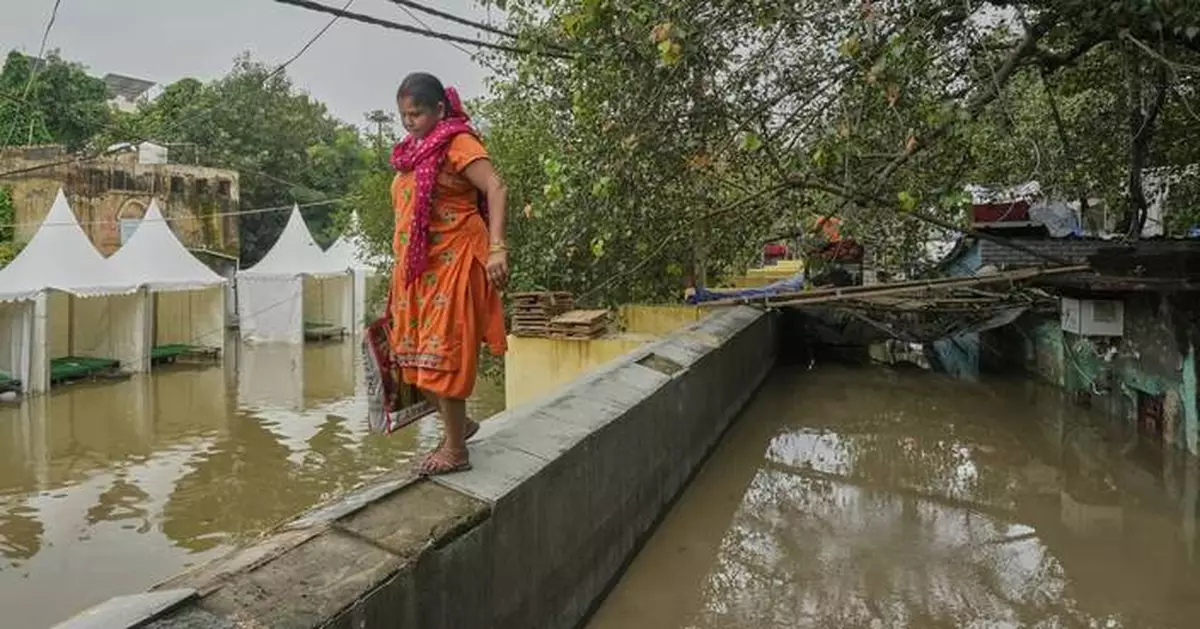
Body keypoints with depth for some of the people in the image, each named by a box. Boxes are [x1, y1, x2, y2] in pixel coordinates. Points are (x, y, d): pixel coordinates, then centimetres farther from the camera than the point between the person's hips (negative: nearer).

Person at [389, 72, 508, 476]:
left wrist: (497, 248, -31)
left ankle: (456, 451, 7)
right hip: (416, 269, 8)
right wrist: (402, 269, 22)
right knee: (416, 356, 11)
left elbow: (496, 188, -20)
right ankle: (458, 424, 29)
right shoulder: (412, 153, 16)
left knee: (442, 356, -5)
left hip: (451, 265, -8)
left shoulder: (456, 142, -8)